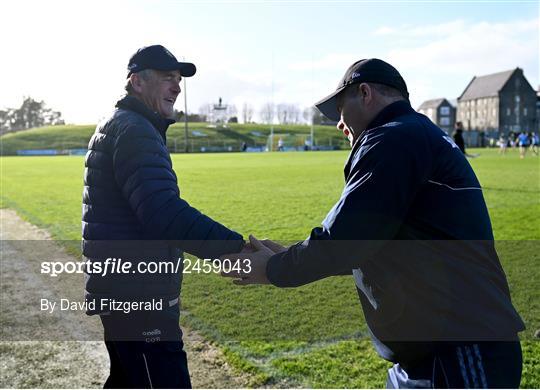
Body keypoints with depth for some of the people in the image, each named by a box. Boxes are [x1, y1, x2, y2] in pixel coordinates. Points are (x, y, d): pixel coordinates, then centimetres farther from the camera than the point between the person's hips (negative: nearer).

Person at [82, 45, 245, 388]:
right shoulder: (134, 131, -16)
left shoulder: (117, 127, 17)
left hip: (123, 294, 11)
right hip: (138, 298, -11)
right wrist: (239, 249, -36)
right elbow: (166, 214, -31)